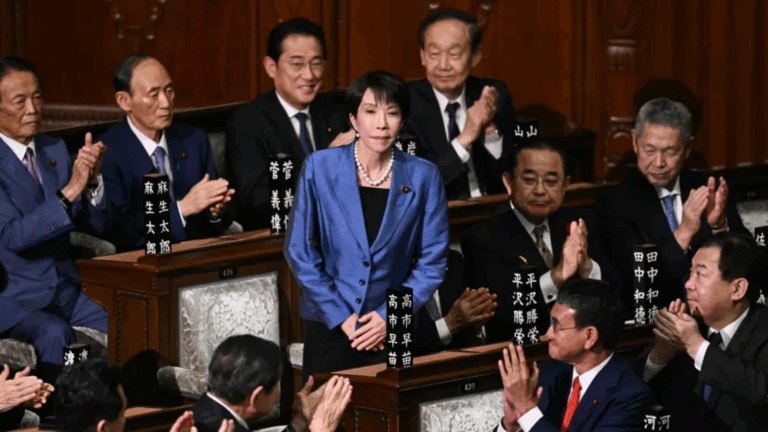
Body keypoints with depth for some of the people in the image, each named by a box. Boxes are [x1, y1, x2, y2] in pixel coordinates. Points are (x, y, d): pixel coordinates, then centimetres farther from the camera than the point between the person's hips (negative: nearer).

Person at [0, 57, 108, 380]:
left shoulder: (54, 150, 11)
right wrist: (69, 191, -29)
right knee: (54, 334, -35)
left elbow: (95, 226, 10)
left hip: (65, 291, 6)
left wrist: (91, 180, -11)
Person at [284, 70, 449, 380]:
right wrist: (341, 316, -7)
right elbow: (298, 250, -3)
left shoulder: (423, 177, -4)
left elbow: (432, 260, 0)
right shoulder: (319, 168, -5)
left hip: (393, 330, 0)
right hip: (329, 327, 0)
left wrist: (391, 317, -10)